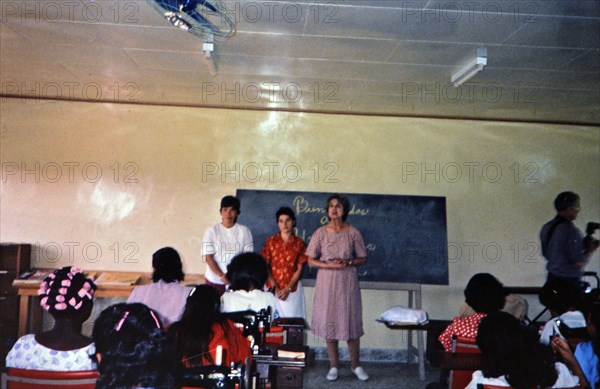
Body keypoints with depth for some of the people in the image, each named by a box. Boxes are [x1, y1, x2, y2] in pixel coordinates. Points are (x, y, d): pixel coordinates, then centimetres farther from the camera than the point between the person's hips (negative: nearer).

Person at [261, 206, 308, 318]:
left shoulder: (299, 243, 1)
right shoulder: (271, 241, 2)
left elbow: (299, 269, -1)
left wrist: (288, 289, -9)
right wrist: (275, 287, -9)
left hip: (293, 289, 0)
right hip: (273, 288, 0)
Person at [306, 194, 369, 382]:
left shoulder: (353, 232, -1)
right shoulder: (320, 232, -1)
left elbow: (362, 259, 5)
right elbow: (311, 260, 0)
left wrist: (348, 262, -14)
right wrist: (329, 265, -15)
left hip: (348, 281, 0)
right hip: (327, 281, 0)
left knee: (351, 320, 3)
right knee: (329, 321, 4)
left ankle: (355, 365, 20)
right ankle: (333, 365, 18)